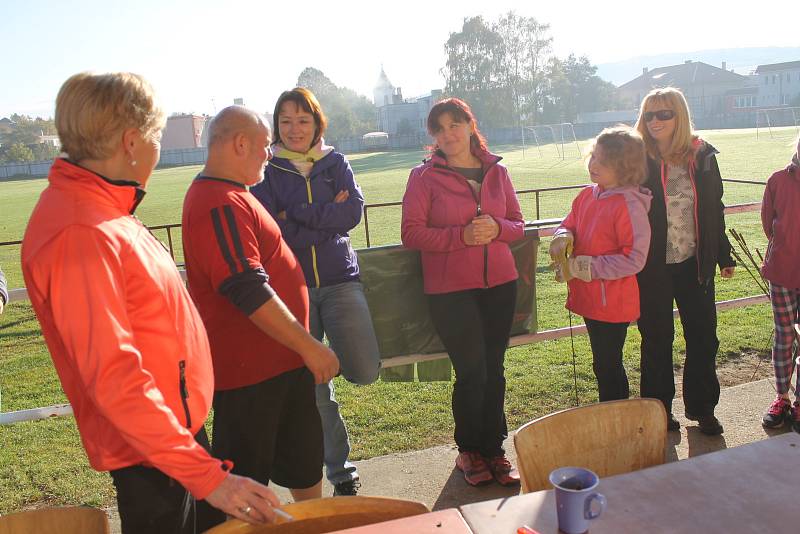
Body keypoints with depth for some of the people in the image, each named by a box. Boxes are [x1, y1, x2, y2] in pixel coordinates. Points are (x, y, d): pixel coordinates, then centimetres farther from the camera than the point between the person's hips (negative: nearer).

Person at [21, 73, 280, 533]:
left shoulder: (98, 210, 5)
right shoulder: (79, 235, -26)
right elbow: (113, 380, -30)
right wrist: (206, 475, -29)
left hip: (180, 427, 9)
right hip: (152, 458, -9)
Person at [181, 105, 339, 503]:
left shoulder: (229, 195, 13)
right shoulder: (220, 205, -23)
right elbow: (249, 292, -29)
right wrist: (309, 346, -23)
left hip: (278, 360, 11)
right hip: (249, 369, -11)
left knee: (303, 456, 24)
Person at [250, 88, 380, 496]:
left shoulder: (334, 163, 9)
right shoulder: (266, 170, 3)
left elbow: (353, 211, -8)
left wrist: (296, 215, -11)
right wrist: (328, 217, -10)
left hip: (339, 279, 1)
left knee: (364, 372, -14)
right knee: (314, 385, 5)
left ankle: (333, 351, 22)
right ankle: (339, 470, 25)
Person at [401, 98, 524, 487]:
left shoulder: (496, 172, 9)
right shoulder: (424, 176, -3)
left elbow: (517, 224, 12)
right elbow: (411, 233, -9)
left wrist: (496, 228, -11)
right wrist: (462, 235, -19)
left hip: (500, 283, 4)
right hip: (450, 290, -4)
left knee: (494, 370, 9)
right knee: (472, 372, -3)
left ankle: (493, 449, 26)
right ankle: (469, 451, 20)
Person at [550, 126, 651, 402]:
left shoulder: (629, 205, -20)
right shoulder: (587, 196, 3)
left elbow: (634, 259, -22)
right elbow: (568, 225, 14)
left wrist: (585, 267, -21)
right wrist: (562, 238, -10)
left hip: (612, 303, -8)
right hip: (589, 297, 8)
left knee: (607, 366, 5)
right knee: (604, 364, 22)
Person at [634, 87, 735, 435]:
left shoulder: (702, 156, 2)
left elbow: (715, 210, 10)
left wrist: (724, 255, 12)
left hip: (695, 263, 3)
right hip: (653, 267, -3)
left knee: (703, 336, 10)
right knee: (657, 340, 9)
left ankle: (702, 407, 29)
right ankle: (659, 409, 25)